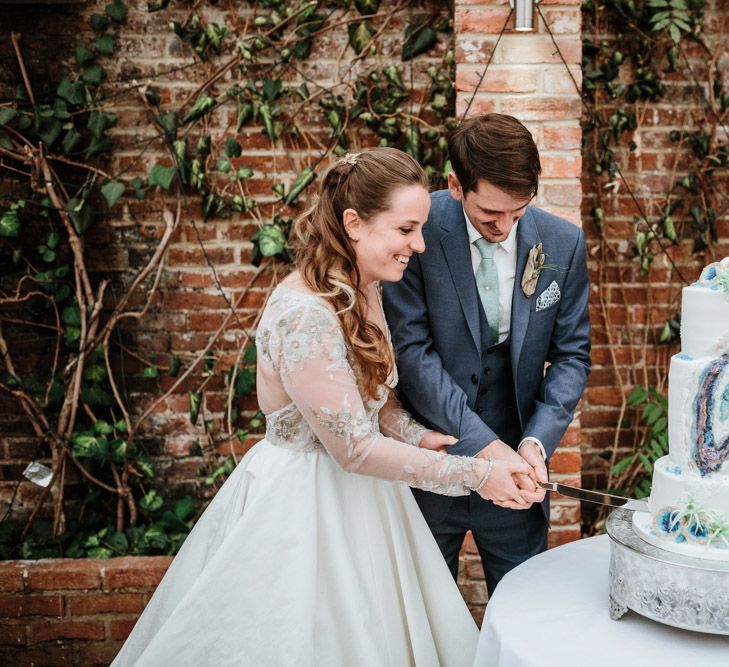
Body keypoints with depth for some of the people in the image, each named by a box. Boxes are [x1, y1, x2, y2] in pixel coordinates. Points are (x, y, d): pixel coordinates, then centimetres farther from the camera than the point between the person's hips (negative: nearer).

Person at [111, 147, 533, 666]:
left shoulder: (364, 289, 1)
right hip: (304, 501, -8)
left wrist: (416, 435, -6)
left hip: (353, 489, 9)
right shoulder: (305, 315, -28)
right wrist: (475, 475, -20)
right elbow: (354, 448, -24)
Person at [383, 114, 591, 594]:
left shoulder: (563, 243, -4)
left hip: (516, 463, 2)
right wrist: (483, 444, -21)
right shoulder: (418, 231, -14)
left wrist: (537, 442, -14)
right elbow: (411, 350, -16)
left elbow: (571, 354, 1)